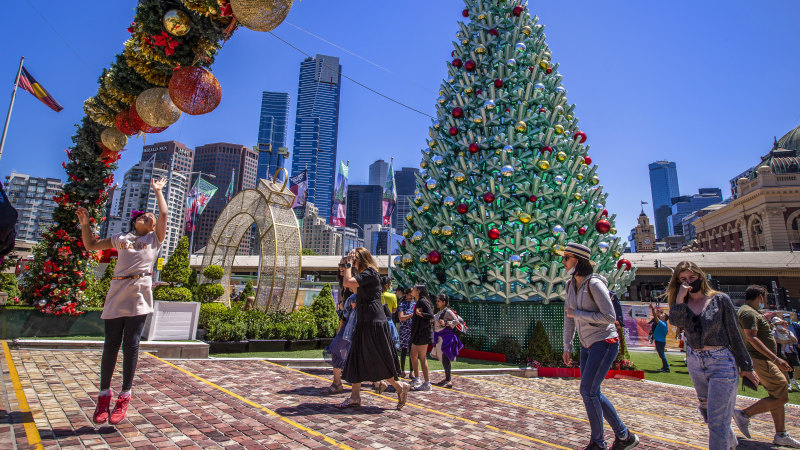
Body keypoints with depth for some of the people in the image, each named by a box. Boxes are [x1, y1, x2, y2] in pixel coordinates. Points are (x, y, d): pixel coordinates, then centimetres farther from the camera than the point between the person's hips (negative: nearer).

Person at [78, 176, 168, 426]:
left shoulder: (155, 238, 17)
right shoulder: (120, 238, 24)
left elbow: (164, 214, 8)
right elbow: (91, 245, 30)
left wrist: (158, 191, 18)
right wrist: (85, 224, 18)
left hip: (140, 292, -2)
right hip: (117, 292, 2)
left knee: (131, 344, -3)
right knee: (111, 344, 3)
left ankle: (124, 396, 6)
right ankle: (104, 394, 16)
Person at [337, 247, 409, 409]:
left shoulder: (370, 273, -12)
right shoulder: (365, 274, 17)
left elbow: (348, 282, -23)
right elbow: (346, 284, 22)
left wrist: (349, 264, -10)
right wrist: (349, 265, 17)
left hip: (374, 322, -10)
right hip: (364, 323, 10)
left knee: (377, 361, -4)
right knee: (357, 358, 11)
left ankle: (400, 387, 11)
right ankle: (355, 396, 17)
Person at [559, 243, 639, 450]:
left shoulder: (594, 284, -19)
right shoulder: (570, 285, 5)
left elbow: (610, 317, -22)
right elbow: (569, 317, 11)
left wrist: (578, 313, -18)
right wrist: (567, 347, 12)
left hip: (604, 343, -8)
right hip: (587, 345, 9)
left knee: (587, 391, -7)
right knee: (592, 393, 12)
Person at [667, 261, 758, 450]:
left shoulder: (720, 300, -6)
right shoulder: (683, 303, 4)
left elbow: (734, 334, -1)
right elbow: (676, 321, -18)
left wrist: (746, 366, 1)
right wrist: (680, 298, -22)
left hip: (721, 362, -5)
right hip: (694, 362, 5)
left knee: (716, 420, -5)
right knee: (706, 410, 22)